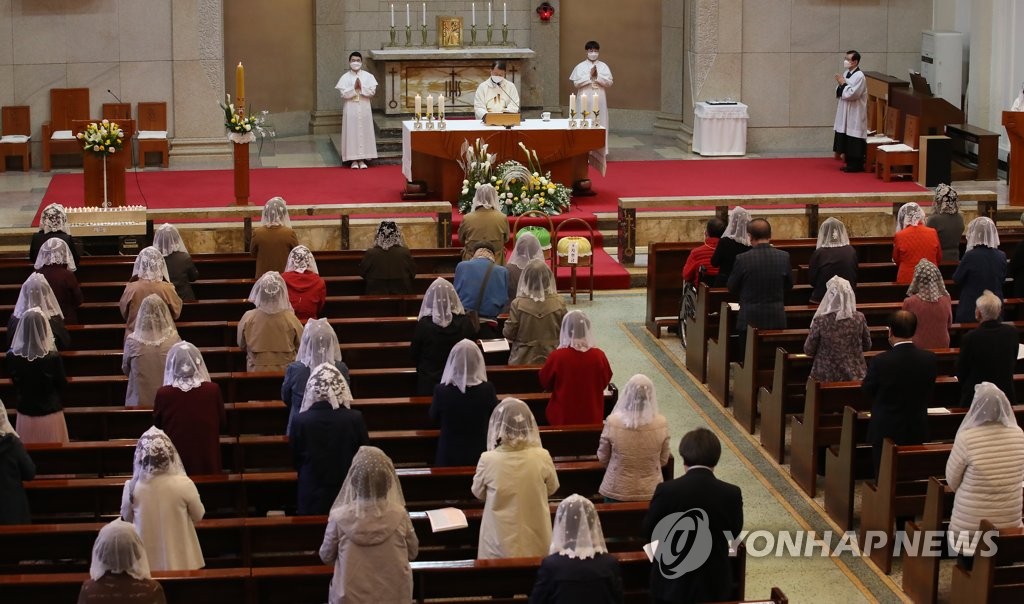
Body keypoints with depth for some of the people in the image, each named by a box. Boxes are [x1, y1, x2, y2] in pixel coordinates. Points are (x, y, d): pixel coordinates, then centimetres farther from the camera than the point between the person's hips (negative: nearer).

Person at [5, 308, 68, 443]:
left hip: (25, 414, 2)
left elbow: (14, 382, 3)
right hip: (51, 414, -2)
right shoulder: (53, 357, -21)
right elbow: (62, 385, -6)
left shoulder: (11, 357, -14)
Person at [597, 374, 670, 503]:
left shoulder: (613, 422, -18)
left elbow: (602, 458, -3)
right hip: (650, 491, 1)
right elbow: (663, 460, -1)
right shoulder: (661, 423, -15)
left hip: (617, 491, -1)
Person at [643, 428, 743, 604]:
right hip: (715, 584, 2)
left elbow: (648, 532, -5)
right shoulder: (732, 494, -12)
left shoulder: (667, 491, -18)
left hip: (672, 583, -2)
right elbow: (734, 531, 4)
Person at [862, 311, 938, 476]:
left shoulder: (881, 361, -22)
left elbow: (867, 390, -6)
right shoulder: (930, 359, -11)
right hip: (917, 431, 3)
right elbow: (929, 392, 2)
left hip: (886, 431, -3)